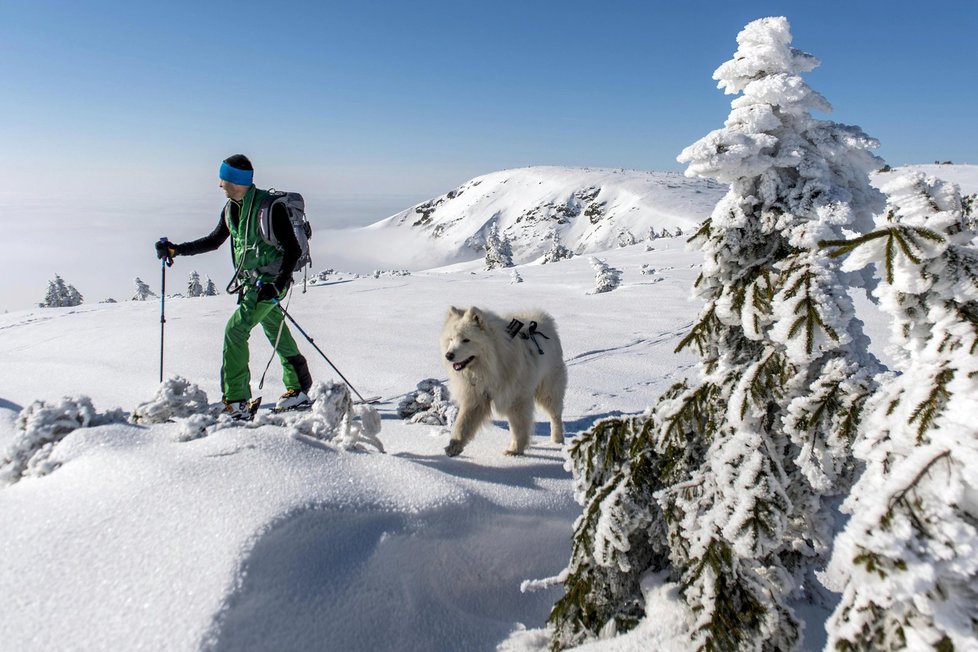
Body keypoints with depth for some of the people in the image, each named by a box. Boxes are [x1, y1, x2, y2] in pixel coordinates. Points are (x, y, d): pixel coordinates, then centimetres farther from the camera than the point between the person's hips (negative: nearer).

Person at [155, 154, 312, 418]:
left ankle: (236, 403, -11)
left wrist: (277, 285, -24)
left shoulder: (270, 206, -18)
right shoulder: (231, 209, 6)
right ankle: (298, 391, 26)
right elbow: (214, 241, 20)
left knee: (235, 330, -15)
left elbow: (293, 250, -17)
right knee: (277, 335, 14)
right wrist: (176, 249, 12)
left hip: (270, 282, -8)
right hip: (250, 282, 8)